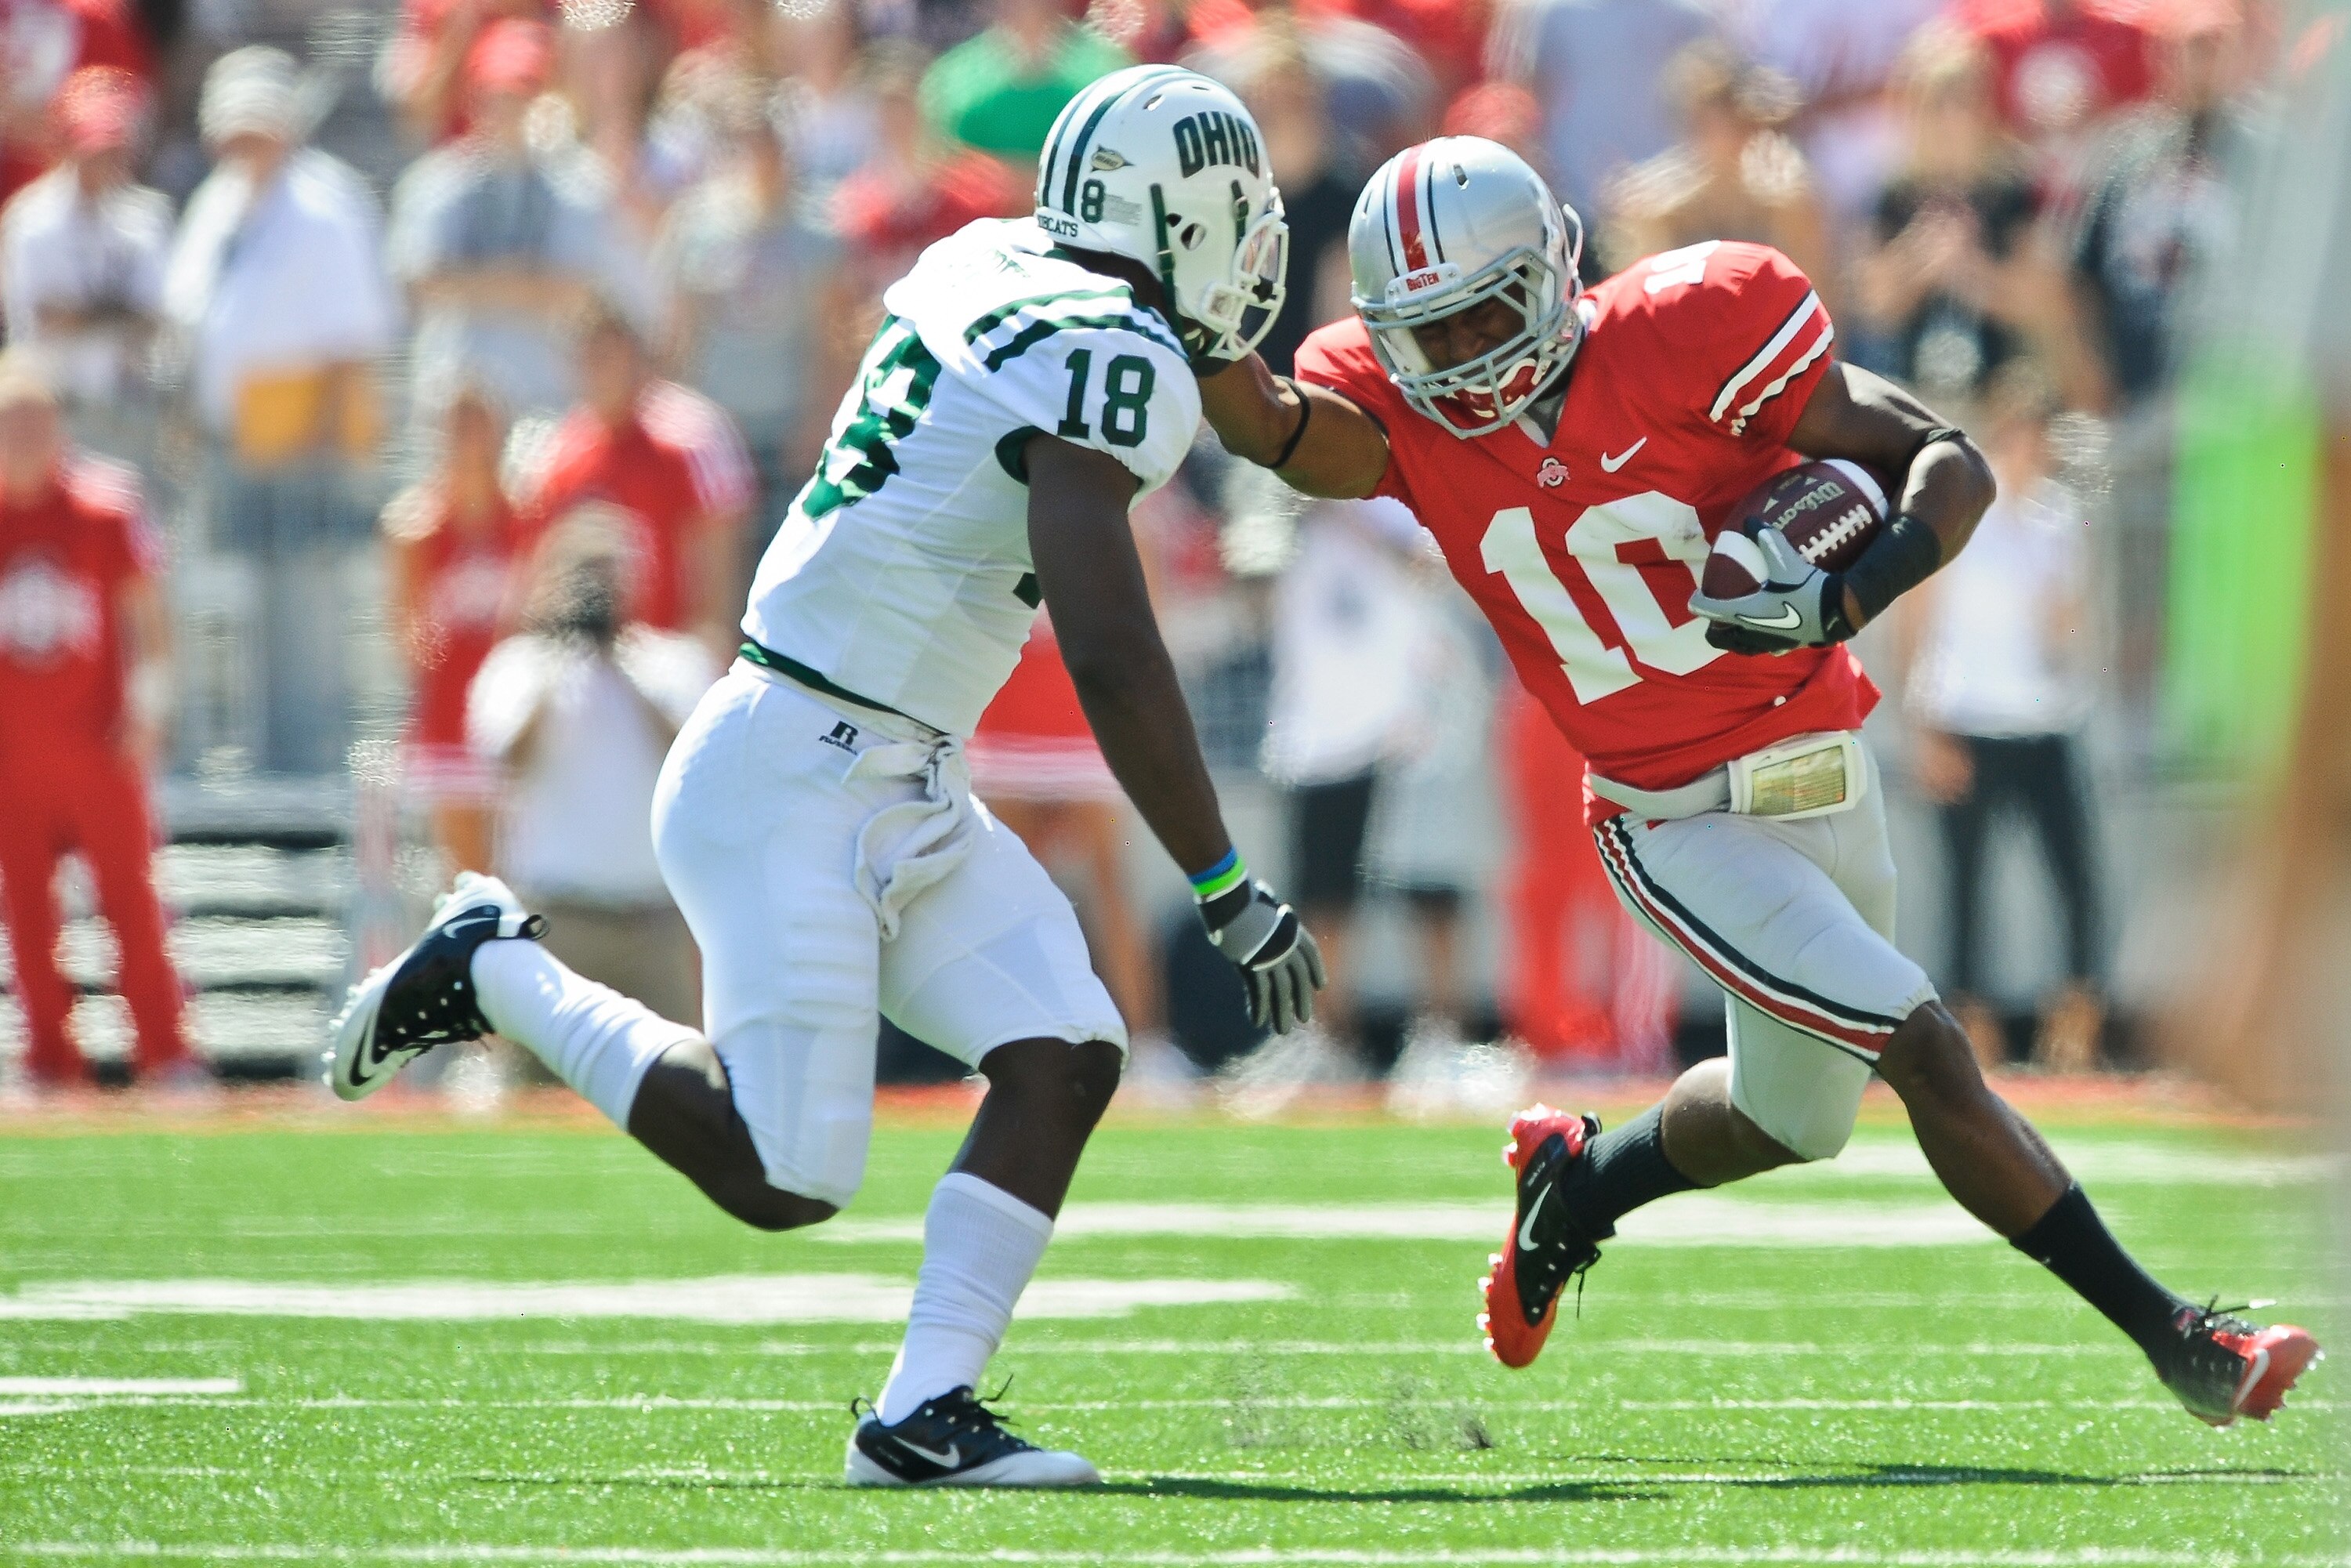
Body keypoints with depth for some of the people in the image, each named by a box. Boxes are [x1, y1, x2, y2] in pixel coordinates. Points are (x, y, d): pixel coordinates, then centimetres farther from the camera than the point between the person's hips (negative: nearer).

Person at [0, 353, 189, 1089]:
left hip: (99, 743, -1)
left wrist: (146, 704, -8)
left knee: (129, 893, -2)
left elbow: (145, 615, 3)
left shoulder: (104, 508, 0)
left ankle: (163, 1048, 4)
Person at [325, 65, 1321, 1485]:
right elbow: (1112, 659, -25)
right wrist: (1232, 894, -20)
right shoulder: (1111, 360, -19)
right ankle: (497, 973, 8)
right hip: (798, 781, -10)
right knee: (783, 1180, -7)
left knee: (1066, 1061, 0)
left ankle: (925, 1411, -2)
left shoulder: (987, 266, 7)